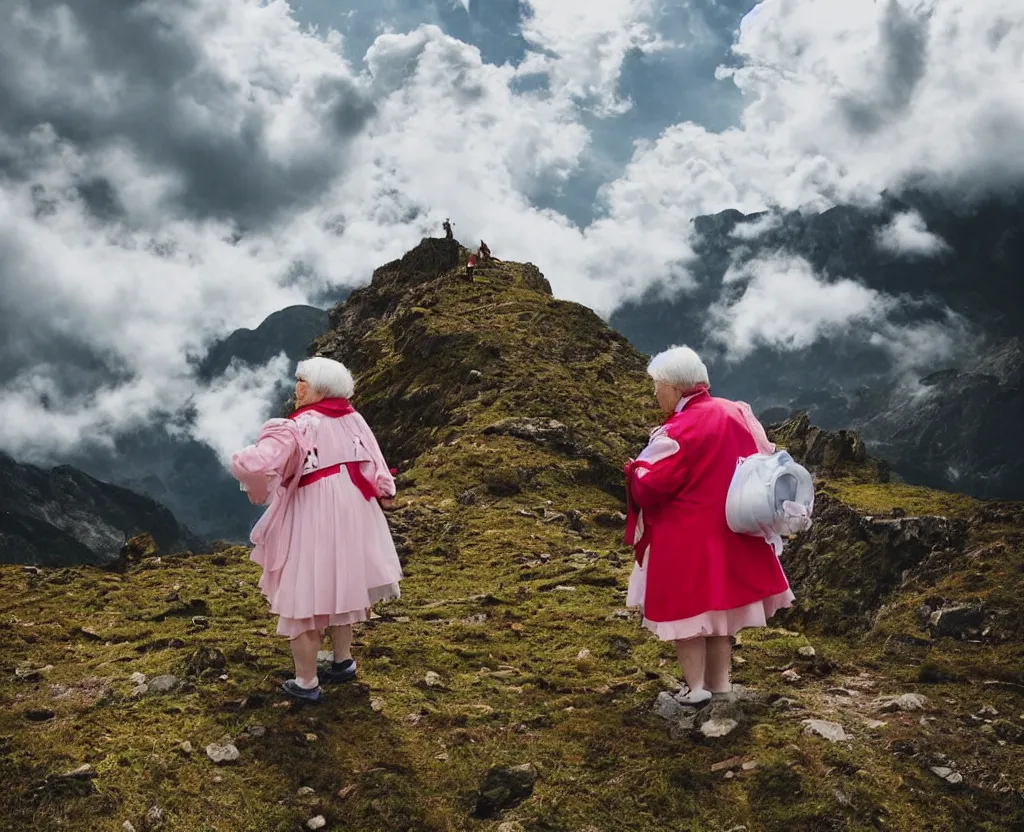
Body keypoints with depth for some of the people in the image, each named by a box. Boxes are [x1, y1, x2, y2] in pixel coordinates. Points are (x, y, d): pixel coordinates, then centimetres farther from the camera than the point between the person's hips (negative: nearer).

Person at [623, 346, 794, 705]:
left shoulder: (680, 432, -22)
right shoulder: (736, 414, 3)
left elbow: (648, 486, -22)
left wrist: (636, 470, -2)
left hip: (685, 540, -8)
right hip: (729, 533, 8)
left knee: (684, 609, 5)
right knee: (718, 605, 18)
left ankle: (696, 688, 9)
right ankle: (720, 684, 25)